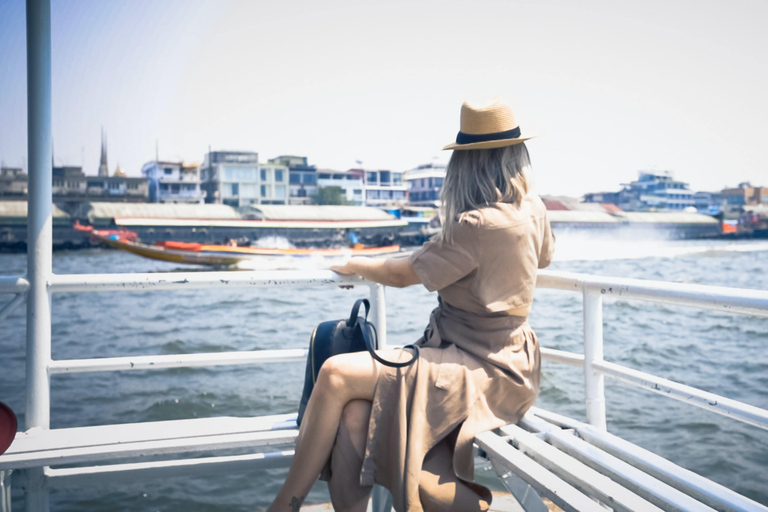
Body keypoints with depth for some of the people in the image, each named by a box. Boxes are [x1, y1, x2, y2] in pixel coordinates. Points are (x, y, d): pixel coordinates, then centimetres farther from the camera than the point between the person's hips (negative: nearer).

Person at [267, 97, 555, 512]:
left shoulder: (478, 224, -19)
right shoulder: (532, 211, 7)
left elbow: (403, 275, -9)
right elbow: (542, 256, 31)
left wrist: (353, 265, 10)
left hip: (484, 373, -9)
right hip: (499, 358, 9)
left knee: (336, 376, -17)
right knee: (355, 414, -8)